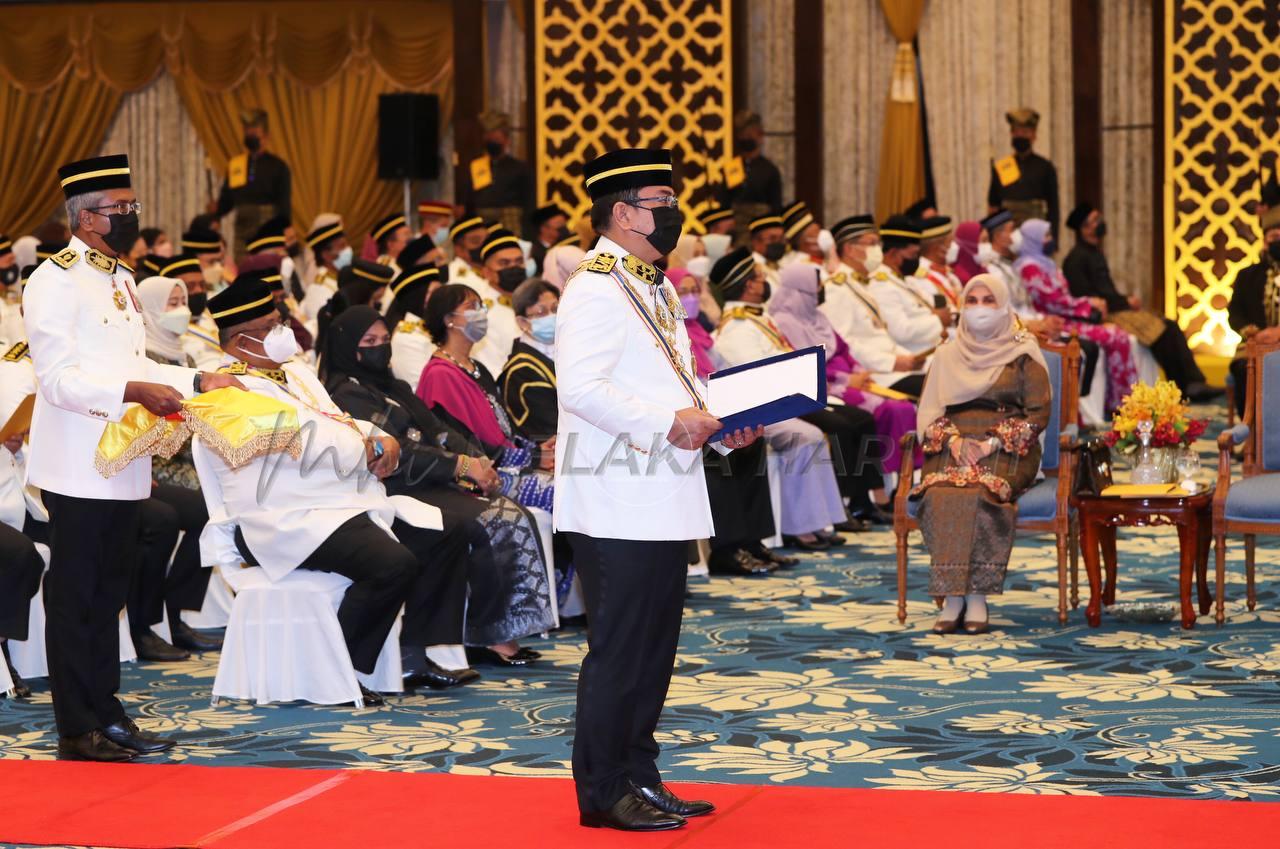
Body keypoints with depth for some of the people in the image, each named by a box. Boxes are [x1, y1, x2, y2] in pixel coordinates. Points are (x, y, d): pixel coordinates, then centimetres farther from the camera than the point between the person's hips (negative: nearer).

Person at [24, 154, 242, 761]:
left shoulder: (120, 280, 17)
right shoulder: (55, 282, -12)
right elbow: (59, 378, -20)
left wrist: (197, 382, 11)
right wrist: (134, 390, -30)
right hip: (78, 468, -9)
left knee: (109, 595, 13)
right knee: (74, 597, -2)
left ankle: (107, 714, 20)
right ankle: (78, 730, 2)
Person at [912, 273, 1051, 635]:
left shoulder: (1023, 354, 7)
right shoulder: (948, 353, 17)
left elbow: (1038, 414, 0)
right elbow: (929, 412, 11)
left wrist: (993, 444, -13)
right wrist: (955, 442, -9)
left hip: (1007, 451, -2)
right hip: (953, 448, 2)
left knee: (981, 495, -35)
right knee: (940, 495, -31)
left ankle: (977, 598, -30)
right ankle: (952, 598, -31)